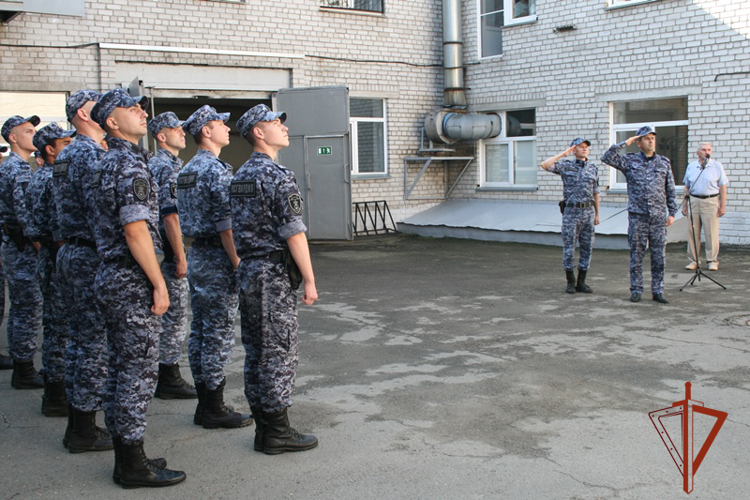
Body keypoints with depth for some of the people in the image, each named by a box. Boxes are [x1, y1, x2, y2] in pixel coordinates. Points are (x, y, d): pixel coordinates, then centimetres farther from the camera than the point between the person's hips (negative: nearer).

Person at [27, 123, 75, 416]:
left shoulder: (38, 177, 15)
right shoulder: (56, 179, -17)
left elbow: (34, 228, 20)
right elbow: (60, 228, -23)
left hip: (46, 257, 10)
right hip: (60, 260, -10)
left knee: (53, 326, 16)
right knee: (61, 328, -4)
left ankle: (53, 390, 27)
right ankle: (57, 397, 3)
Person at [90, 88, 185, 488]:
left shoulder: (107, 163, 16)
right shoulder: (130, 164, -15)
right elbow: (136, 231, -21)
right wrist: (159, 283, -17)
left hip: (110, 276, 10)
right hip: (132, 281, -10)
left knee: (120, 368, 13)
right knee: (139, 370, -4)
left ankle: (125, 457, 22)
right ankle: (133, 466, 4)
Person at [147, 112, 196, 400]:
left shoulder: (154, 165, 17)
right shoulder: (168, 168, -15)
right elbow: (170, 216, -21)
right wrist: (181, 257, -20)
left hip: (159, 250, 10)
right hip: (170, 252, -10)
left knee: (166, 315, 15)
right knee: (175, 316, -4)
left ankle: (166, 375, 23)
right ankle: (169, 379, 3)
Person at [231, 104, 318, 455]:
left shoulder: (240, 176, 13)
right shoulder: (278, 176, -15)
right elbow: (294, 233, -18)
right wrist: (310, 280, -13)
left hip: (247, 271, 9)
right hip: (274, 273, -9)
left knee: (256, 353, 12)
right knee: (279, 353, -1)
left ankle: (263, 427, 20)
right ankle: (278, 432, 6)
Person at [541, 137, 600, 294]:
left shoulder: (593, 168, 10)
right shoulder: (566, 166, 0)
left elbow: (595, 192, 14)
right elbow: (545, 165, -15)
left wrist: (597, 213, 12)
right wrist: (563, 154, -12)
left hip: (588, 211, 3)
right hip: (571, 212, -3)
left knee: (586, 248, 4)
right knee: (569, 247, -1)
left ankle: (581, 282, 12)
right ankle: (570, 282, 8)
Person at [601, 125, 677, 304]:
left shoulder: (664, 162, 11)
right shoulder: (630, 161, 5)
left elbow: (670, 190, 14)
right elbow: (607, 157, -8)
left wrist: (672, 212, 8)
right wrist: (625, 143, -7)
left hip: (659, 216, 2)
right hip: (637, 215, -2)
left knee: (658, 256, 3)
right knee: (636, 255, 3)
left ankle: (657, 291, 10)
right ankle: (636, 290, 12)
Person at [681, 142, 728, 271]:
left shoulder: (717, 166, 3)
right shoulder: (691, 167, 11)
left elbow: (722, 187, 2)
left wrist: (723, 205, -4)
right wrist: (685, 204, 11)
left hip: (711, 202, -2)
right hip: (694, 201, 3)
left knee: (711, 233, -2)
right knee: (692, 233, 3)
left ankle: (712, 260, 8)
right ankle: (693, 260, 12)